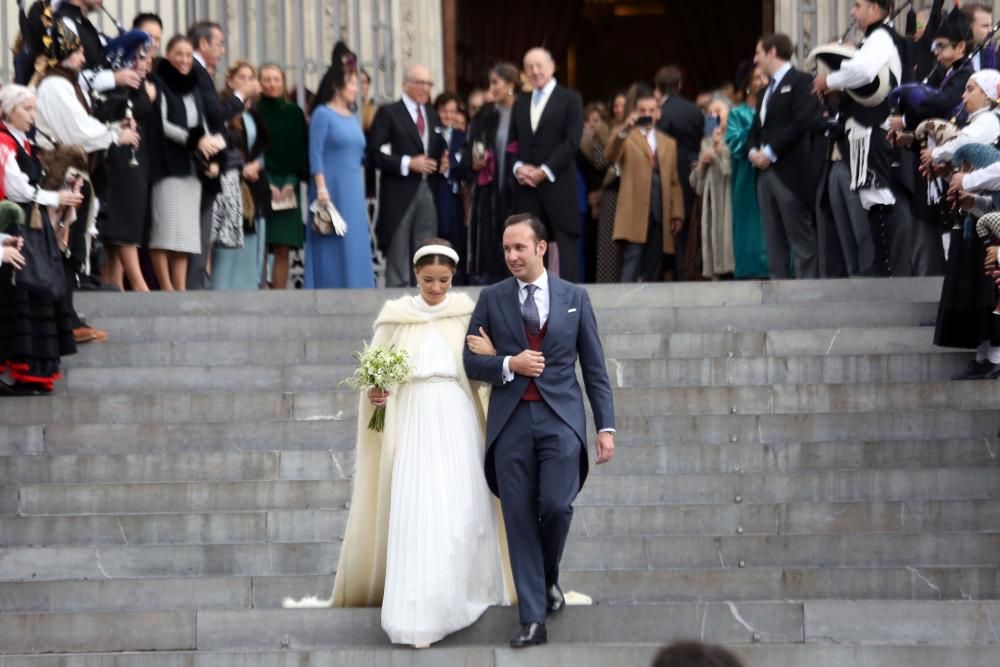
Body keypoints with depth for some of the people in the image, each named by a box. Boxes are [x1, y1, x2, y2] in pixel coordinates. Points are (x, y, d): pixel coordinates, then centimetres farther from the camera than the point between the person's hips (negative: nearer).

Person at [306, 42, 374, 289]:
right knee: (332, 250, -7)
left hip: (354, 194, 7)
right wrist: (321, 189, -19)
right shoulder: (323, 114, -5)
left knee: (355, 250, 5)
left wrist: (361, 194, 16)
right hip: (332, 192, -7)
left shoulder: (352, 118, 16)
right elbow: (315, 155, -11)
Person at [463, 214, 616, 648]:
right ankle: (533, 620, 3)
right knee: (520, 519, -1)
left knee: (555, 505, -16)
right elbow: (471, 362, 8)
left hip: (560, 418, -1)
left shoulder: (574, 298, 7)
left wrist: (606, 426, 2)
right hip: (511, 421, 1)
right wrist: (509, 364, -11)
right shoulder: (491, 299, 8)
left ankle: (549, 578, 15)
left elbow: (594, 367, 8)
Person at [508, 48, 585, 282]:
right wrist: (517, 167, -5)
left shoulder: (570, 99, 2)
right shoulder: (520, 103, 19)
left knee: (565, 249, -6)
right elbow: (512, 142, 16)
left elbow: (572, 142, -7)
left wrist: (544, 171, -13)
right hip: (527, 187, 5)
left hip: (558, 186, -5)